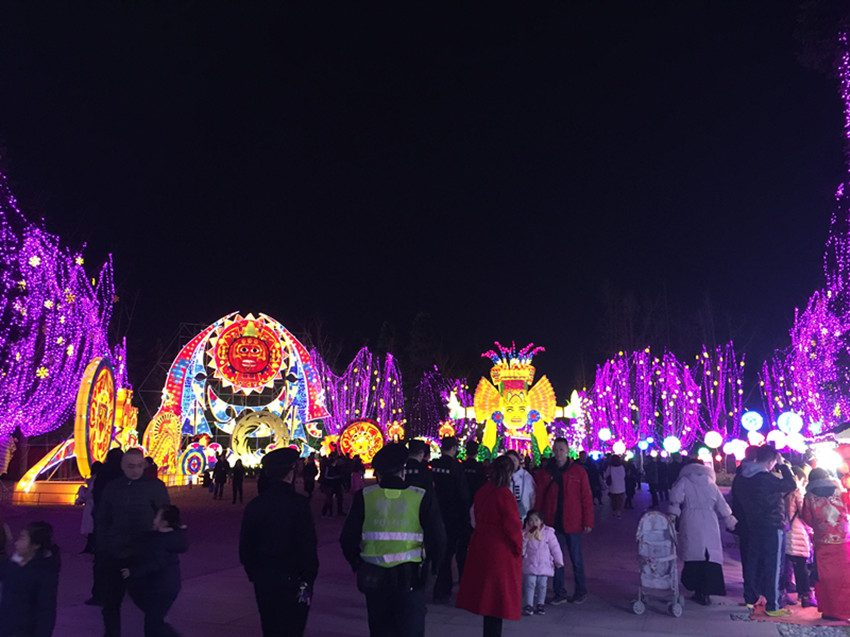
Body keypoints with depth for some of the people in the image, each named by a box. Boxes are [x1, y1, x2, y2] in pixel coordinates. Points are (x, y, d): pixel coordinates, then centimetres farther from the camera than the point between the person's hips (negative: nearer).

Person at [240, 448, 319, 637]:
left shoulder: (254, 505, 2)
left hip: (263, 581, 5)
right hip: (292, 581, -5)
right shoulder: (298, 503, -14)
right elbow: (308, 545, -16)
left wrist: (254, 575, 17)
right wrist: (308, 579, -6)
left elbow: (245, 548, 7)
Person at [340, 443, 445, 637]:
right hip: (410, 577, -2)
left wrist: (357, 565, 13)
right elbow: (438, 538, -7)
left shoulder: (364, 496, -3)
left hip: (374, 576, 2)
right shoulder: (423, 497, -6)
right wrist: (431, 566, 9)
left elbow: (348, 538, -2)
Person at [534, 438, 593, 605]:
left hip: (572, 523, -2)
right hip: (552, 522, 2)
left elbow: (586, 498, -2)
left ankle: (580, 592, 24)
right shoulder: (545, 472, 3)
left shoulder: (578, 471, -2)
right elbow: (539, 498, 6)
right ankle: (559, 593, 21)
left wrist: (588, 522, -6)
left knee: (576, 559, 8)